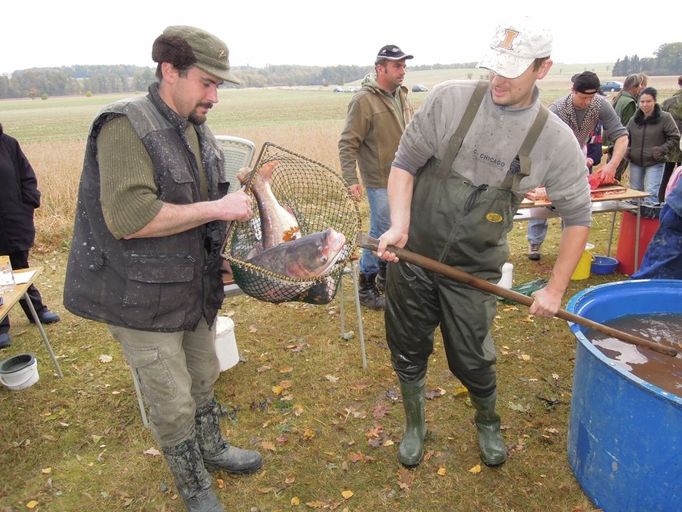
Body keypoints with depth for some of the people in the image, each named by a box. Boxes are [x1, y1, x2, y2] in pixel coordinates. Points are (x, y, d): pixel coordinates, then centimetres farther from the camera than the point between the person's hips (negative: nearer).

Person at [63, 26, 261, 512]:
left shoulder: (198, 130, 6)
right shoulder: (125, 125, -20)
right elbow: (128, 216, -31)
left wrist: (241, 201, 2)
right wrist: (216, 209, -26)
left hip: (195, 289, 8)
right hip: (142, 297, -7)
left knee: (204, 380, 25)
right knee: (174, 404, 8)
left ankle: (212, 447, 49)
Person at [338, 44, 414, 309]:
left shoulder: (401, 95, 7)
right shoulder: (364, 100, -15)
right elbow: (347, 144, -16)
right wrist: (350, 180, -22)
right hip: (381, 181, -7)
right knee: (380, 234, -1)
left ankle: (386, 277, 35)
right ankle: (366, 287, 16)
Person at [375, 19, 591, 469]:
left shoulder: (555, 140, -7)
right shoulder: (450, 99, -9)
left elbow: (578, 216, 2)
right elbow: (405, 162, -5)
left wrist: (556, 289, -1)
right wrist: (399, 224, -20)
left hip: (475, 269, 0)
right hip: (413, 254, 1)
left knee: (472, 362, 9)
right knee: (408, 352, 13)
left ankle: (489, 425, 44)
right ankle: (415, 427, 41)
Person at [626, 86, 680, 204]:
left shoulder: (665, 118, -7)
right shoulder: (634, 119, 5)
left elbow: (675, 138, -5)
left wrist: (662, 150, -17)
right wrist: (627, 149, 1)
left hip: (655, 163, -5)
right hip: (635, 162, 5)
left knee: (651, 194, -11)